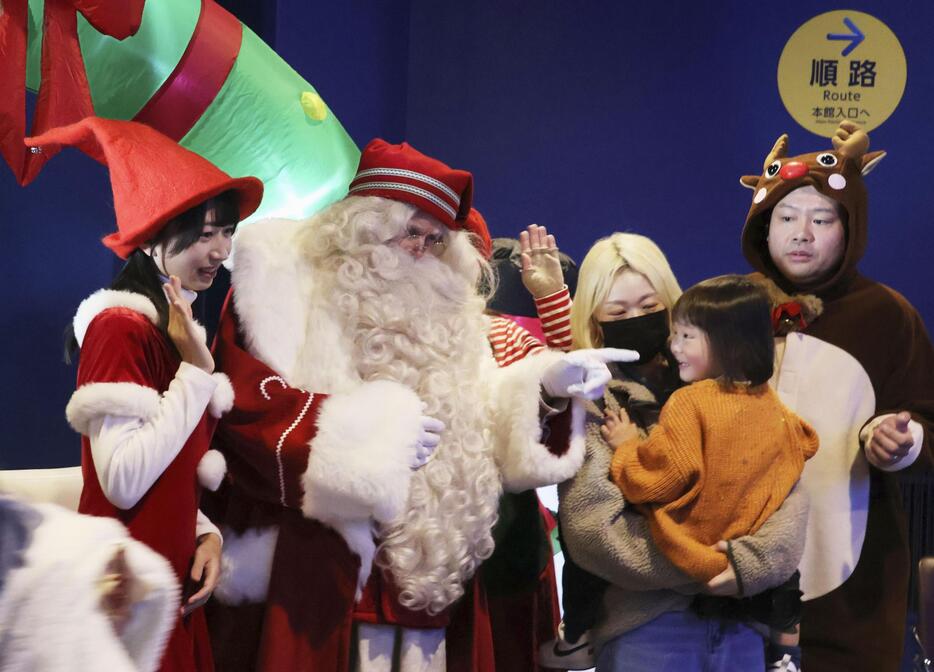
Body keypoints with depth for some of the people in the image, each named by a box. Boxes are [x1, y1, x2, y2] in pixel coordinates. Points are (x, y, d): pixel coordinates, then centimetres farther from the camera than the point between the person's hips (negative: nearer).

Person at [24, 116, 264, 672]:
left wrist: (205, 532, 1)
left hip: (173, 587, 8)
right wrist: (197, 372, -18)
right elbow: (122, 481, -22)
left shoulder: (175, 329, 11)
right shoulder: (120, 328, -14)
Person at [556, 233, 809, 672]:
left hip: (741, 622, 3)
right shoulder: (588, 401, 0)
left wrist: (754, 560, -18)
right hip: (644, 626, -3)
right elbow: (593, 525, -11)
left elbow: (784, 487, 1)